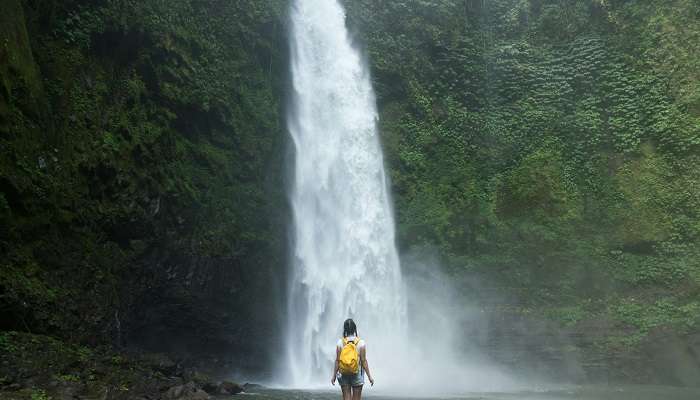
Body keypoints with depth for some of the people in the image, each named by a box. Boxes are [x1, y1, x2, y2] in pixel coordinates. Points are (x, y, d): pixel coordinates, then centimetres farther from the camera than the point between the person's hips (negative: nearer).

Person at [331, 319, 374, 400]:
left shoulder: (340, 342, -4)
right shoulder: (361, 343, -8)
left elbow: (337, 361, -3)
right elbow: (364, 361, -8)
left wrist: (334, 376, 7)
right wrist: (369, 376, -1)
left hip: (344, 374, 1)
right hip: (357, 374, -1)